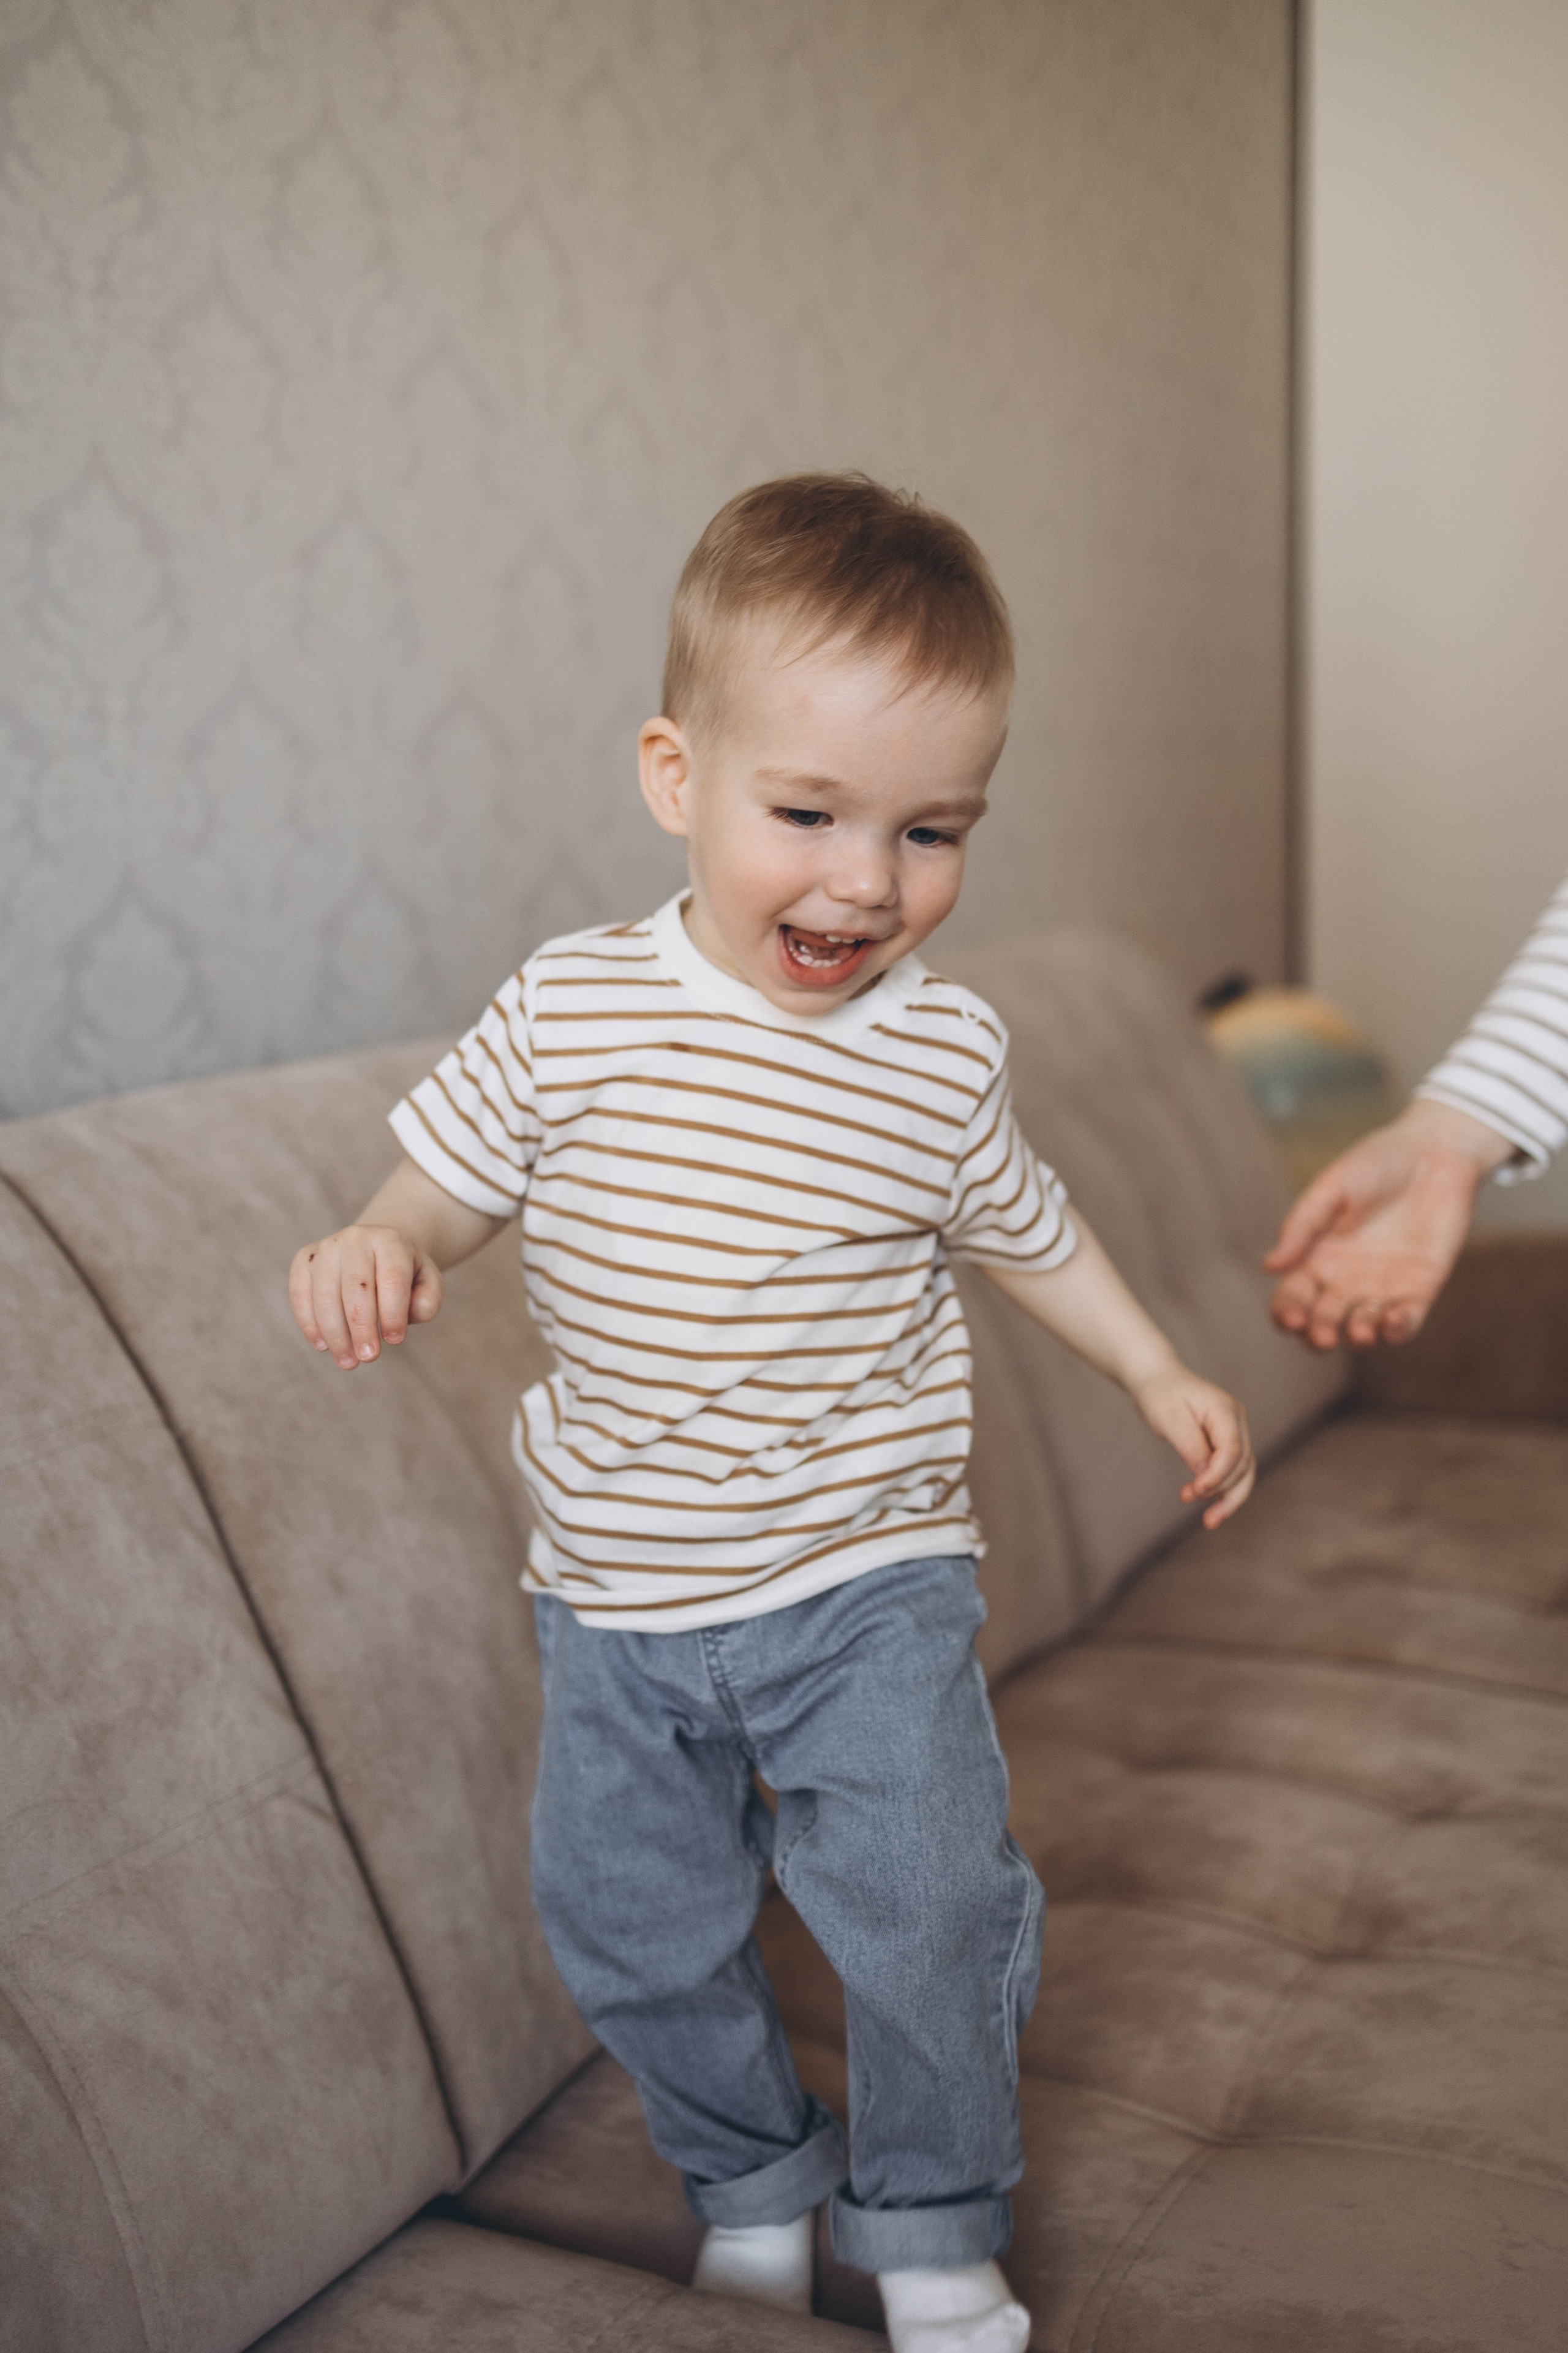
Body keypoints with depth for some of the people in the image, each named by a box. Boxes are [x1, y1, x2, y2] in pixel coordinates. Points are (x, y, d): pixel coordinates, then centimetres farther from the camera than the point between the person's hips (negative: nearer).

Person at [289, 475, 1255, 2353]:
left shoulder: (944, 1054, -7)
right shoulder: (567, 1012, -9)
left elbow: (1022, 1230, 11)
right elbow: (446, 1181, 0)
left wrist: (1157, 1373, 15)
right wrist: (372, 1250, -22)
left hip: (865, 1587, -1)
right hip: (616, 1600, 2)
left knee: (930, 1913, -3)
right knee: (628, 1927, 12)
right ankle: (752, 2190, 40)